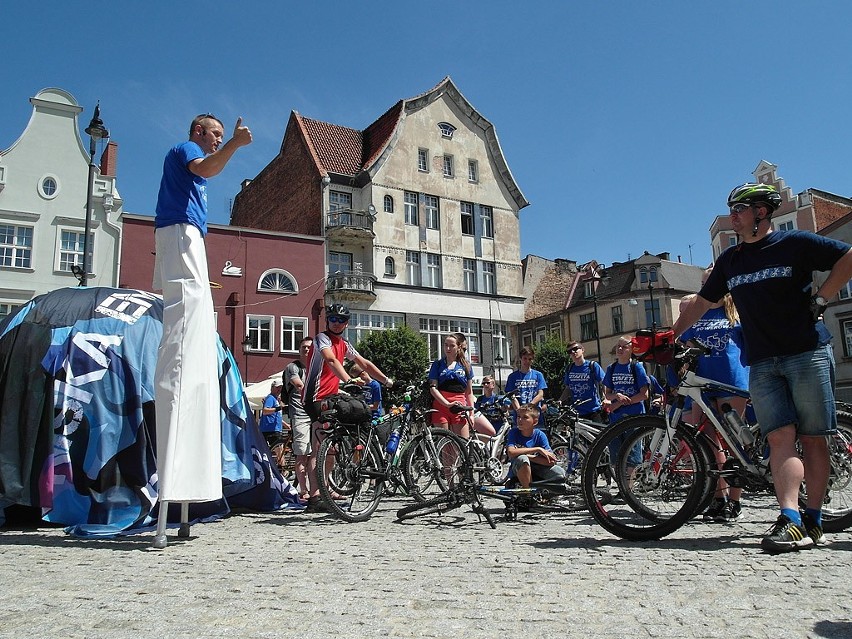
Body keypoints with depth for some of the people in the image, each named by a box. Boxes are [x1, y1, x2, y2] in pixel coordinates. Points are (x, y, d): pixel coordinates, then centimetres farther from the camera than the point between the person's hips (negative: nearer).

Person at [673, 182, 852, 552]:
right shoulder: (730, 260, 15)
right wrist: (671, 336, 16)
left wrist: (821, 298, -6)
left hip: (807, 353, -3)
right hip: (762, 363, 4)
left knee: (812, 438, 0)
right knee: (780, 438, -9)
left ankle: (813, 521, 6)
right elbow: (701, 302, 21)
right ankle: (790, 520, -16)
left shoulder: (795, 243, 1)